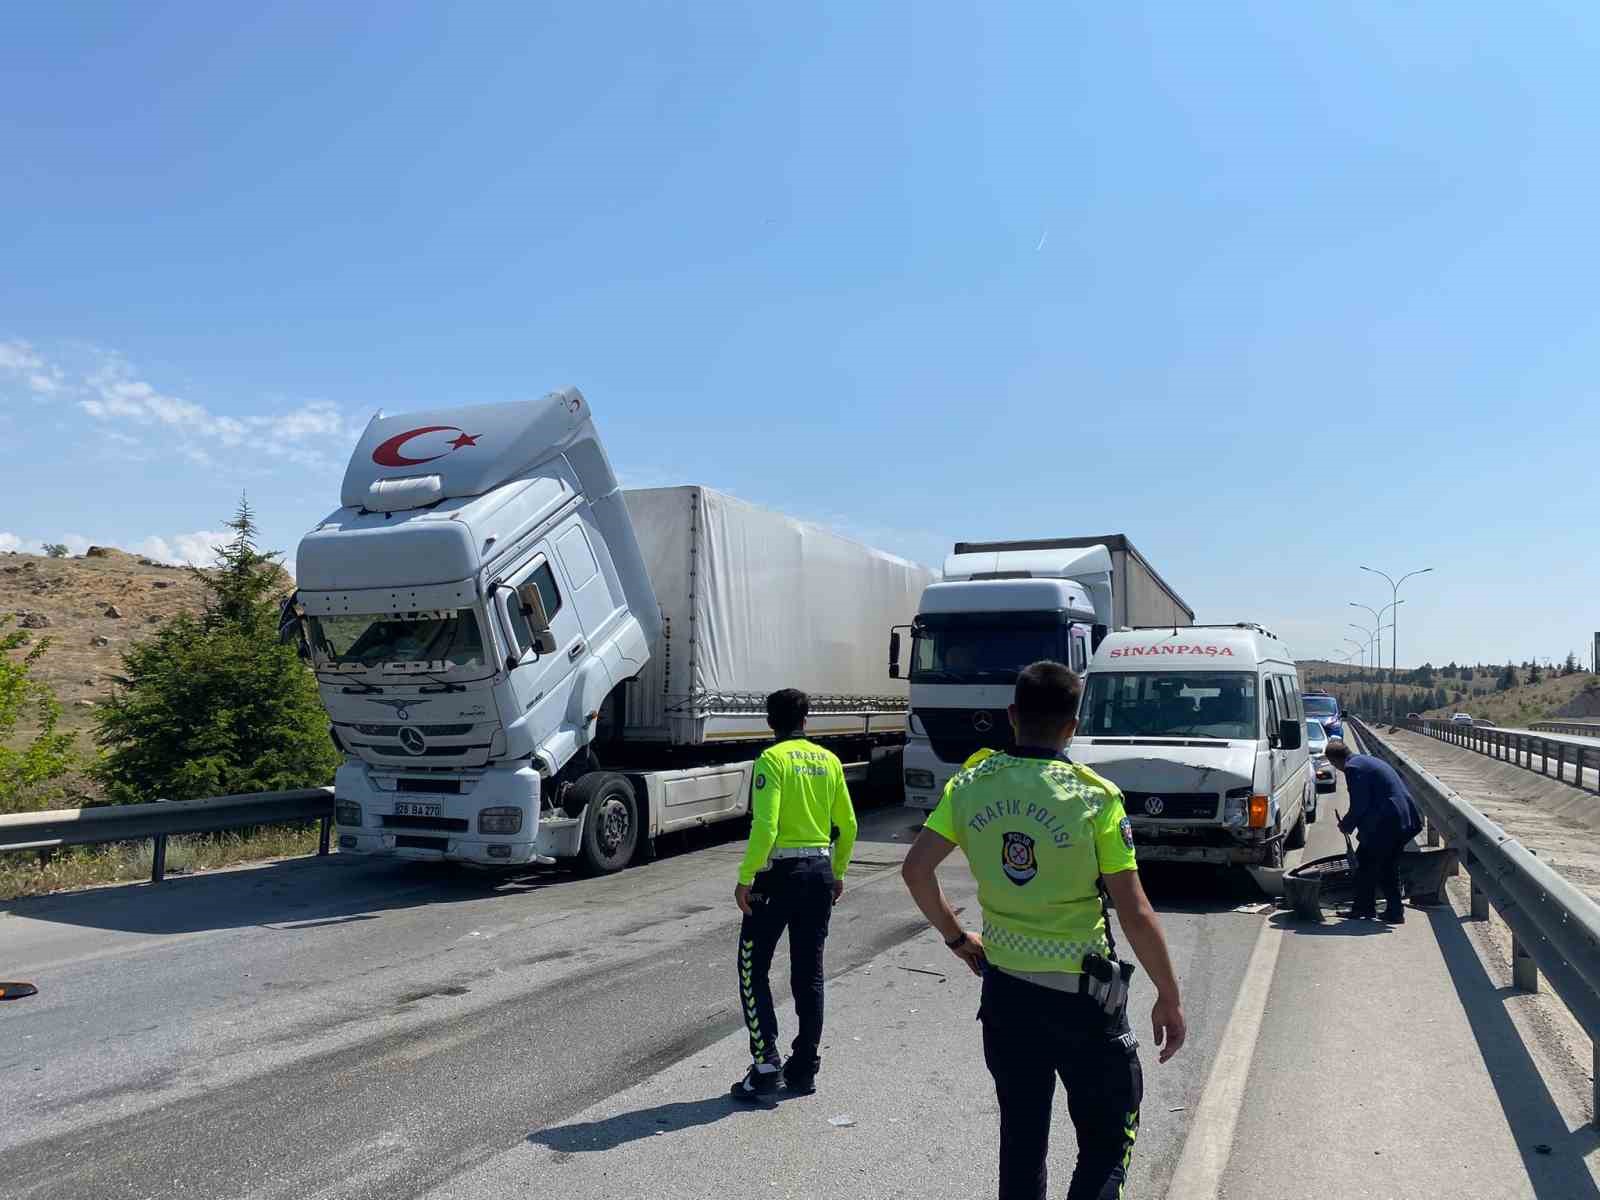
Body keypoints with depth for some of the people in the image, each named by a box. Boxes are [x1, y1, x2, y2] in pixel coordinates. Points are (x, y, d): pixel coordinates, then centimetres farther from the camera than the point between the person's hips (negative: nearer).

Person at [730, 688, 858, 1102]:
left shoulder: (772, 759, -10)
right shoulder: (829, 760, 7)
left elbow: (765, 826, -19)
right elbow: (848, 826, 10)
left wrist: (745, 878, -13)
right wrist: (837, 874, 21)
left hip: (779, 871, -5)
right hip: (820, 870, 6)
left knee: (753, 970, 7)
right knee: (809, 974, 12)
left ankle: (766, 1062, 1)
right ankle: (804, 1070, 18)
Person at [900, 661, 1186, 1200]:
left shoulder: (971, 785, -6)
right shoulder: (1096, 798, -16)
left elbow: (915, 869, -3)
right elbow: (1135, 913, -14)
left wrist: (956, 937, 11)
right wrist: (1169, 998, -3)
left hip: (1003, 988, 4)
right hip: (1080, 994, -4)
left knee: (1020, 1133, 20)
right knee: (1108, 1136, 15)